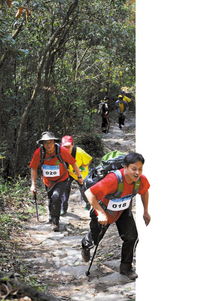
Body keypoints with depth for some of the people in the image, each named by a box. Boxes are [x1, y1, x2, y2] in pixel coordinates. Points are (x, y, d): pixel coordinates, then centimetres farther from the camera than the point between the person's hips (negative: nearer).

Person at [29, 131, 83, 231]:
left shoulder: (62, 151, -27)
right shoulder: (38, 153, -22)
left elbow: (73, 163, -12)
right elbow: (34, 168, -7)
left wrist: (79, 176, -2)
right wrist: (33, 184, -10)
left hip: (61, 180, -3)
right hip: (48, 181, 3)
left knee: (56, 197, -26)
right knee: (51, 200, 20)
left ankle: (56, 222, -10)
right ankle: (51, 216, 53)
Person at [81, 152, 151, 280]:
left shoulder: (141, 180, -24)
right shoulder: (113, 180, -43)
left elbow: (145, 191, 2)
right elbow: (89, 193, -40)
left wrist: (146, 211, 4)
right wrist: (101, 213, -42)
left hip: (123, 211, 4)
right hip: (104, 212, -4)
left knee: (132, 237, -8)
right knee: (95, 239, 16)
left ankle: (126, 267, 15)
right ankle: (86, 244, 54)